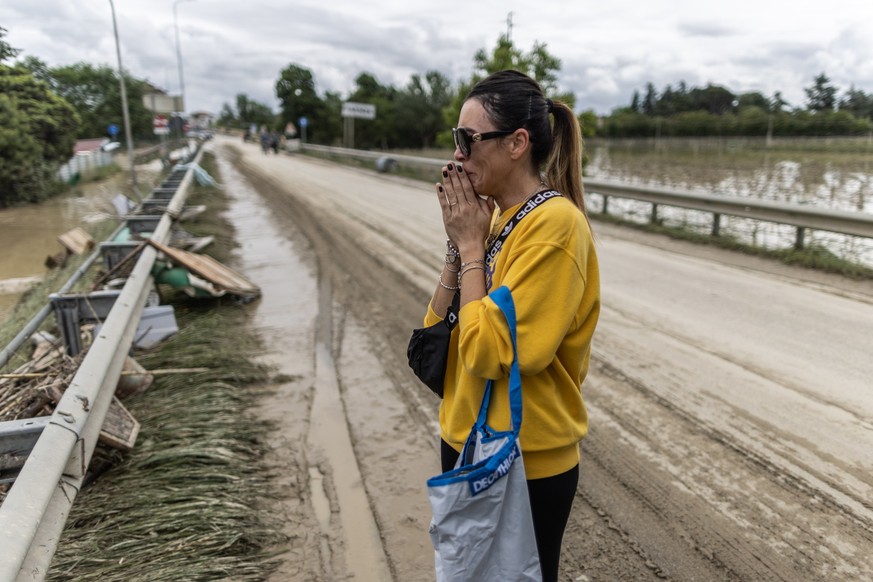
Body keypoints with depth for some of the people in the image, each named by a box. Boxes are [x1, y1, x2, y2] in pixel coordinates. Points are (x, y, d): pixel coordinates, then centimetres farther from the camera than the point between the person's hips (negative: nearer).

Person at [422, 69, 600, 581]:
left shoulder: (555, 225, -21)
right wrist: (458, 243, -7)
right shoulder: (494, 219, 3)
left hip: (526, 465, -8)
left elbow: (486, 350, -25)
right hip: (466, 442, 8)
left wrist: (470, 245, -17)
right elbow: (437, 332, 4)